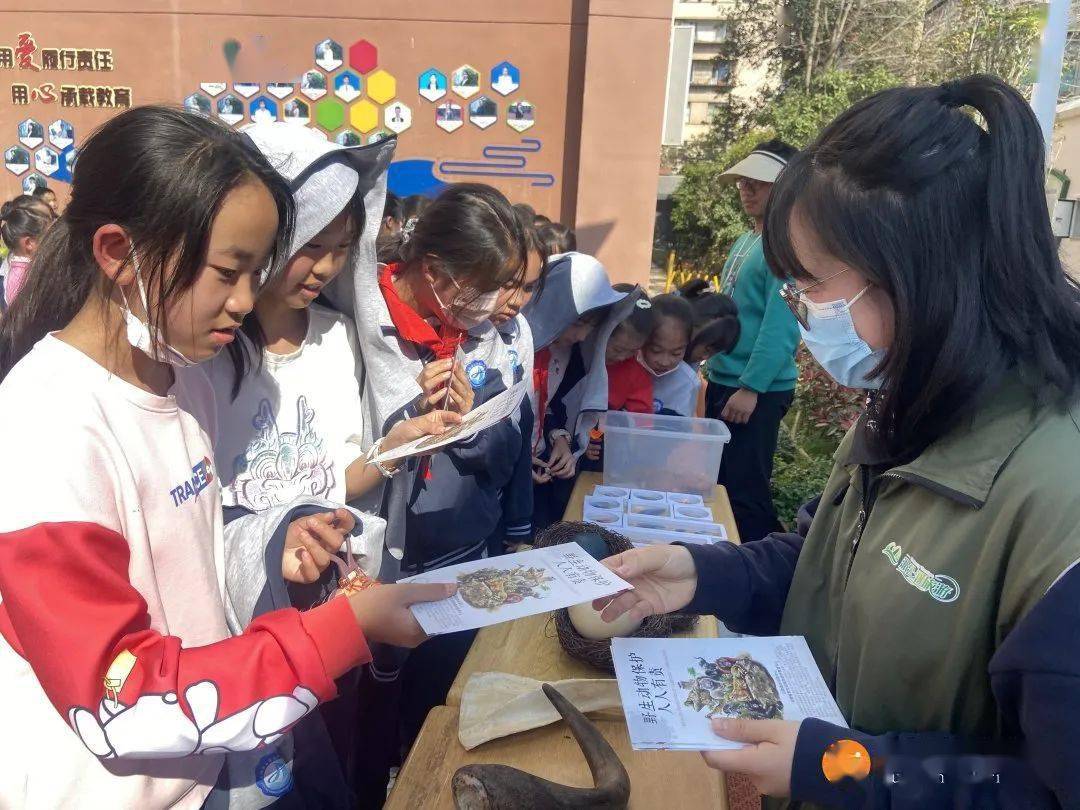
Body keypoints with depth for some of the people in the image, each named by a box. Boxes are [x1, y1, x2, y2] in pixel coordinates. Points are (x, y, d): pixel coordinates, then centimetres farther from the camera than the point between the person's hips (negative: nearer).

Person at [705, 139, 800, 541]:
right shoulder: (745, 240, 12)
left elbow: (780, 325, -23)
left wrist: (750, 387, -23)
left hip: (757, 391, -9)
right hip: (723, 380, 9)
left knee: (745, 492, 0)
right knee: (718, 482, 19)